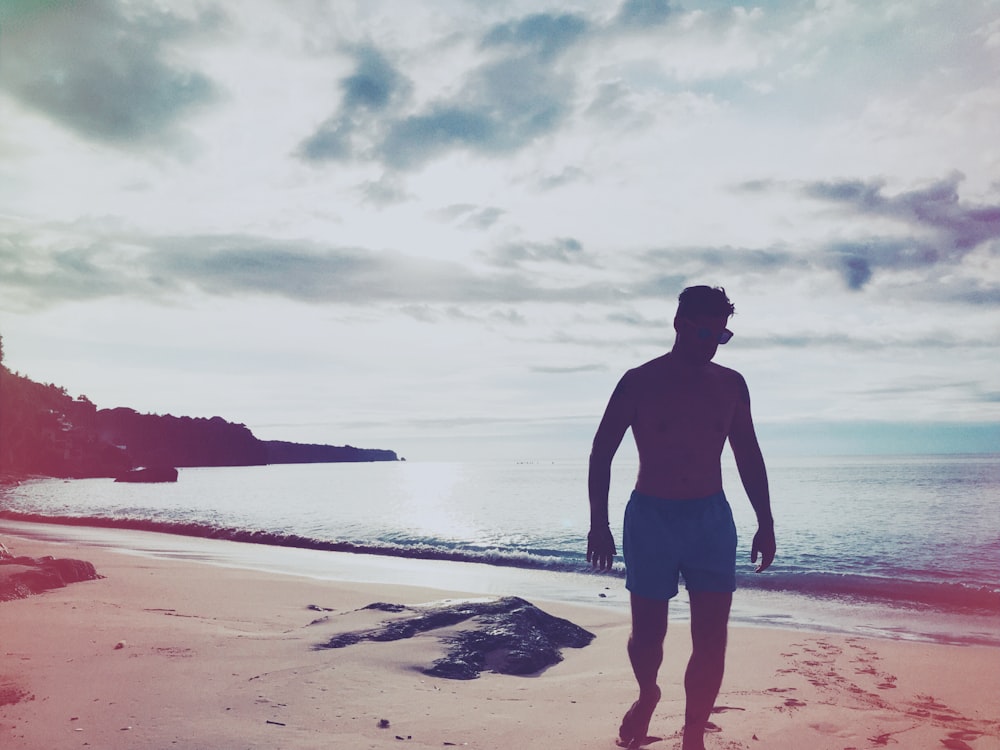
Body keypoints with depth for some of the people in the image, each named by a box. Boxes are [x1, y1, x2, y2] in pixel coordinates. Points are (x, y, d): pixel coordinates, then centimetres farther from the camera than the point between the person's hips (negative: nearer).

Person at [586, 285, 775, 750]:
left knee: (711, 639, -3)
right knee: (647, 633, 6)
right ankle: (647, 695, 37)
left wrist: (765, 523, 8)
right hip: (650, 518, -2)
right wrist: (598, 524, -7)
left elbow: (748, 456, 12)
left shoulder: (730, 384, 4)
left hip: (712, 519, 2)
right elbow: (601, 453, -2)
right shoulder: (639, 382, -4)